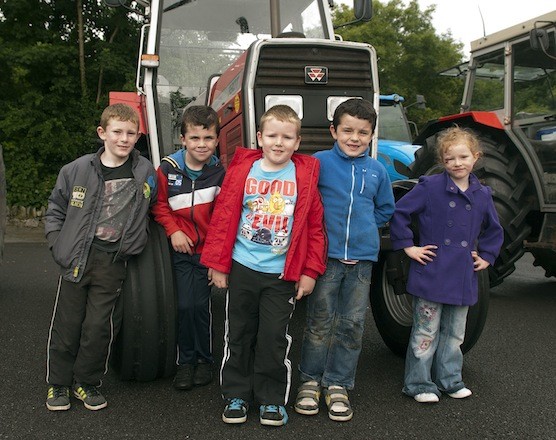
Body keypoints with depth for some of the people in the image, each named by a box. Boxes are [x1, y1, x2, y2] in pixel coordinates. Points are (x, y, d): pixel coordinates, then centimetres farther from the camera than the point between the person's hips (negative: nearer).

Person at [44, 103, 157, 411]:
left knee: (99, 326, 3)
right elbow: (55, 209, 10)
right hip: (77, 258, 0)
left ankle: (87, 382, 24)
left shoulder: (146, 173, 0)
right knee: (67, 323, 8)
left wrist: (135, 243, 5)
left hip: (113, 262, 0)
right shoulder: (77, 170, -1)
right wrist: (57, 244, 0)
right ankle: (58, 383, 26)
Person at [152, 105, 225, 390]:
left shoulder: (220, 173, -5)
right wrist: (173, 230, -9)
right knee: (184, 305, -1)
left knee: (201, 305, -1)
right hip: (181, 249, 1)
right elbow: (159, 205, 4)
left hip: (209, 250, -1)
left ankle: (205, 360, 20)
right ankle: (186, 361, 18)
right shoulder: (168, 168, -5)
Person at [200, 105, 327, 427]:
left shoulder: (305, 176, -2)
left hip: (282, 274, -1)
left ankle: (272, 399, 23)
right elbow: (223, 218, 0)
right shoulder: (242, 170, -1)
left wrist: (310, 271, -2)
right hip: (241, 269, 1)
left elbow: (315, 227, 0)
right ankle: (236, 395, 28)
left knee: (275, 339, 5)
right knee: (238, 335, 12)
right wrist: (217, 264, -1)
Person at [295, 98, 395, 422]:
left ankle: (338, 385, 22)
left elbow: (385, 210, 17)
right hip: (326, 255, -3)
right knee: (320, 322, 6)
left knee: (352, 325, 9)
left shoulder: (377, 170, 5)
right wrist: (325, 224, -3)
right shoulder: (319, 163, -4)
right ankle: (310, 381, 22)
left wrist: (362, 225, 5)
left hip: (362, 258, 3)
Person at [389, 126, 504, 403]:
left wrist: (486, 257, 14)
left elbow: (493, 230, 23)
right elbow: (398, 212, -7)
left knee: (454, 334, 16)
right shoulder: (429, 187, -8)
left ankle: (449, 380, 30)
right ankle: (419, 384, 15)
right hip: (431, 274, -5)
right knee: (426, 333, 3)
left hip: (463, 278, 5)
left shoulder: (482, 195, 7)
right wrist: (408, 246, -9)